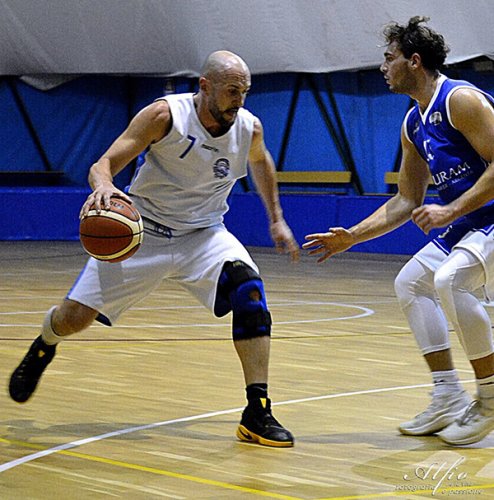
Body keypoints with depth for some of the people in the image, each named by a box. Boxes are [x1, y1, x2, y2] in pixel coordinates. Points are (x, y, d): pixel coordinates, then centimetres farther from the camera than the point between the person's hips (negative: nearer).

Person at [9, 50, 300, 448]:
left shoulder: (249, 128, -9)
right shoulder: (166, 115, -21)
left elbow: (260, 163, 17)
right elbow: (103, 164, -23)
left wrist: (277, 219, 19)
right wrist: (103, 185, -46)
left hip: (202, 234, 2)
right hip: (143, 229, -2)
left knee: (248, 288, -27)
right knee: (74, 316, -2)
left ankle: (257, 414, -24)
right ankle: (43, 348, 39)